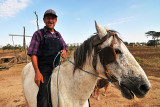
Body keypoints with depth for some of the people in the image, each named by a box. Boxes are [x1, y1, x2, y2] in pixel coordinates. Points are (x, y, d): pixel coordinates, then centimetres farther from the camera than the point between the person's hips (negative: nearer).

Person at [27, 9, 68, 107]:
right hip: (44, 68, -5)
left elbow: (64, 46, 19)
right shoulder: (39, 34, -2)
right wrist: (37, 72, -17)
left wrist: (64, 51, -7)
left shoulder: (58, 34, 13)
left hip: (57, 67, 5)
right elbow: (33, 54, -8)